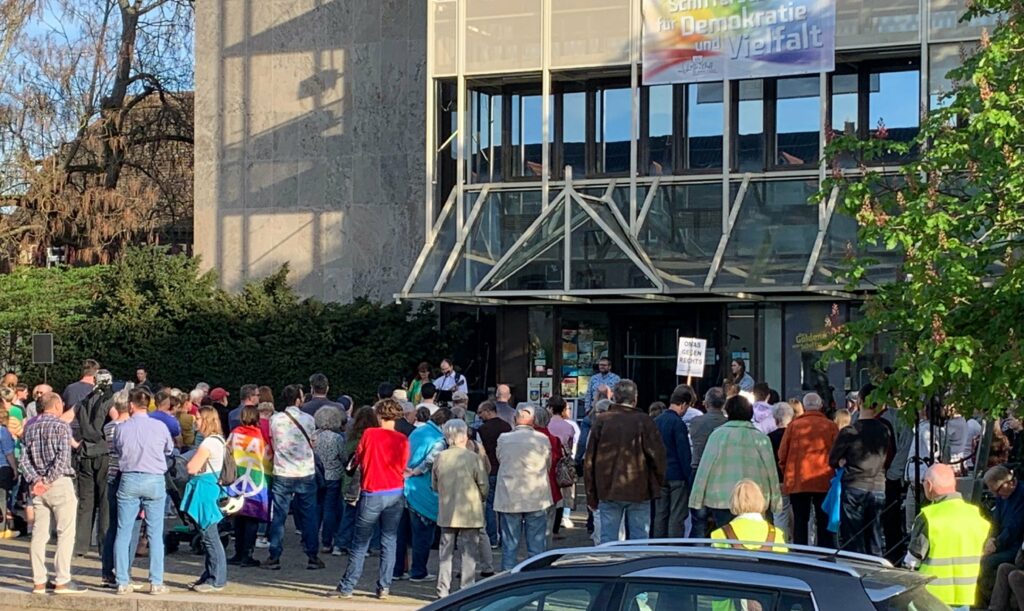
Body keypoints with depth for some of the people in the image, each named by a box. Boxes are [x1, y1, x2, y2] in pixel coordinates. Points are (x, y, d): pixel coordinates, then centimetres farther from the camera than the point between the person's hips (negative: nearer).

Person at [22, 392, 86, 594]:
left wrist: (35, 479, -3)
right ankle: (62, 581, -6)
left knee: (39, 533, 8)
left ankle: (38, 581, 8)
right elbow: (63, 458, -18)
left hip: (38, 487, 6)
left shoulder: (30, 428, 11)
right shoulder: (61, 427, -8)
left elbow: (24, 459, 5)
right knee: (65, 532, -2)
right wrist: (48, 480, -13)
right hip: (59, 484, -6)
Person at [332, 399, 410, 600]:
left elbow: (358, 459, 3)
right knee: (389, 541, 9)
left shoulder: (369, 434, -7)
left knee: (360, 543, 5)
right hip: (395, 493, 2)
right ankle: (384, 587, 7)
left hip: (372, 494, -2)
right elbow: (403, 467, 6)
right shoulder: (402, 440, -3)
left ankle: (347, 587, 7)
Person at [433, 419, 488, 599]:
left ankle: (443, 590, 13)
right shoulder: (474, 458, -13)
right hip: (470, 513, -3)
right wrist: (481, 498, 14)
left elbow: (434, 485, 7)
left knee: (445, 552, 11)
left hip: (446, 513, 3)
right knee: (469, 552, 4)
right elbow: (483, 485, -7)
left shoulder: (440, 458, -3)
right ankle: (468, 590, 4)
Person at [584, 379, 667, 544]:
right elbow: (657, 455, -5)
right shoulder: (643, 421, -6)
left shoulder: (602, 421, -1)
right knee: (639, 541, 5)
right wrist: (658, 483, 11)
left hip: (608, 492, 1)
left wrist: (591, 496, 9)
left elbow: (589, 460, 2)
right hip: (639, 492, -1)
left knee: (608, 540, 6)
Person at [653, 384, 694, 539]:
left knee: (660, 515, 11)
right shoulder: (678, 423, -15)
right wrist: (690, 478, -10)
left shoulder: (656, 421, 8)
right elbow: (684, 454, -15)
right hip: (677, 476, -7)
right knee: (677, 517, -3)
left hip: (660, 475, 7)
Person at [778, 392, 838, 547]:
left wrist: (787, 474, 17)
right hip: (824, 481, 0)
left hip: (797, 482, 0)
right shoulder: (830, 426, -1)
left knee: (800, 522, 5)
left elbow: (782, 454, 3)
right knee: (824, 523, 6)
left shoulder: (794, 425, 0)